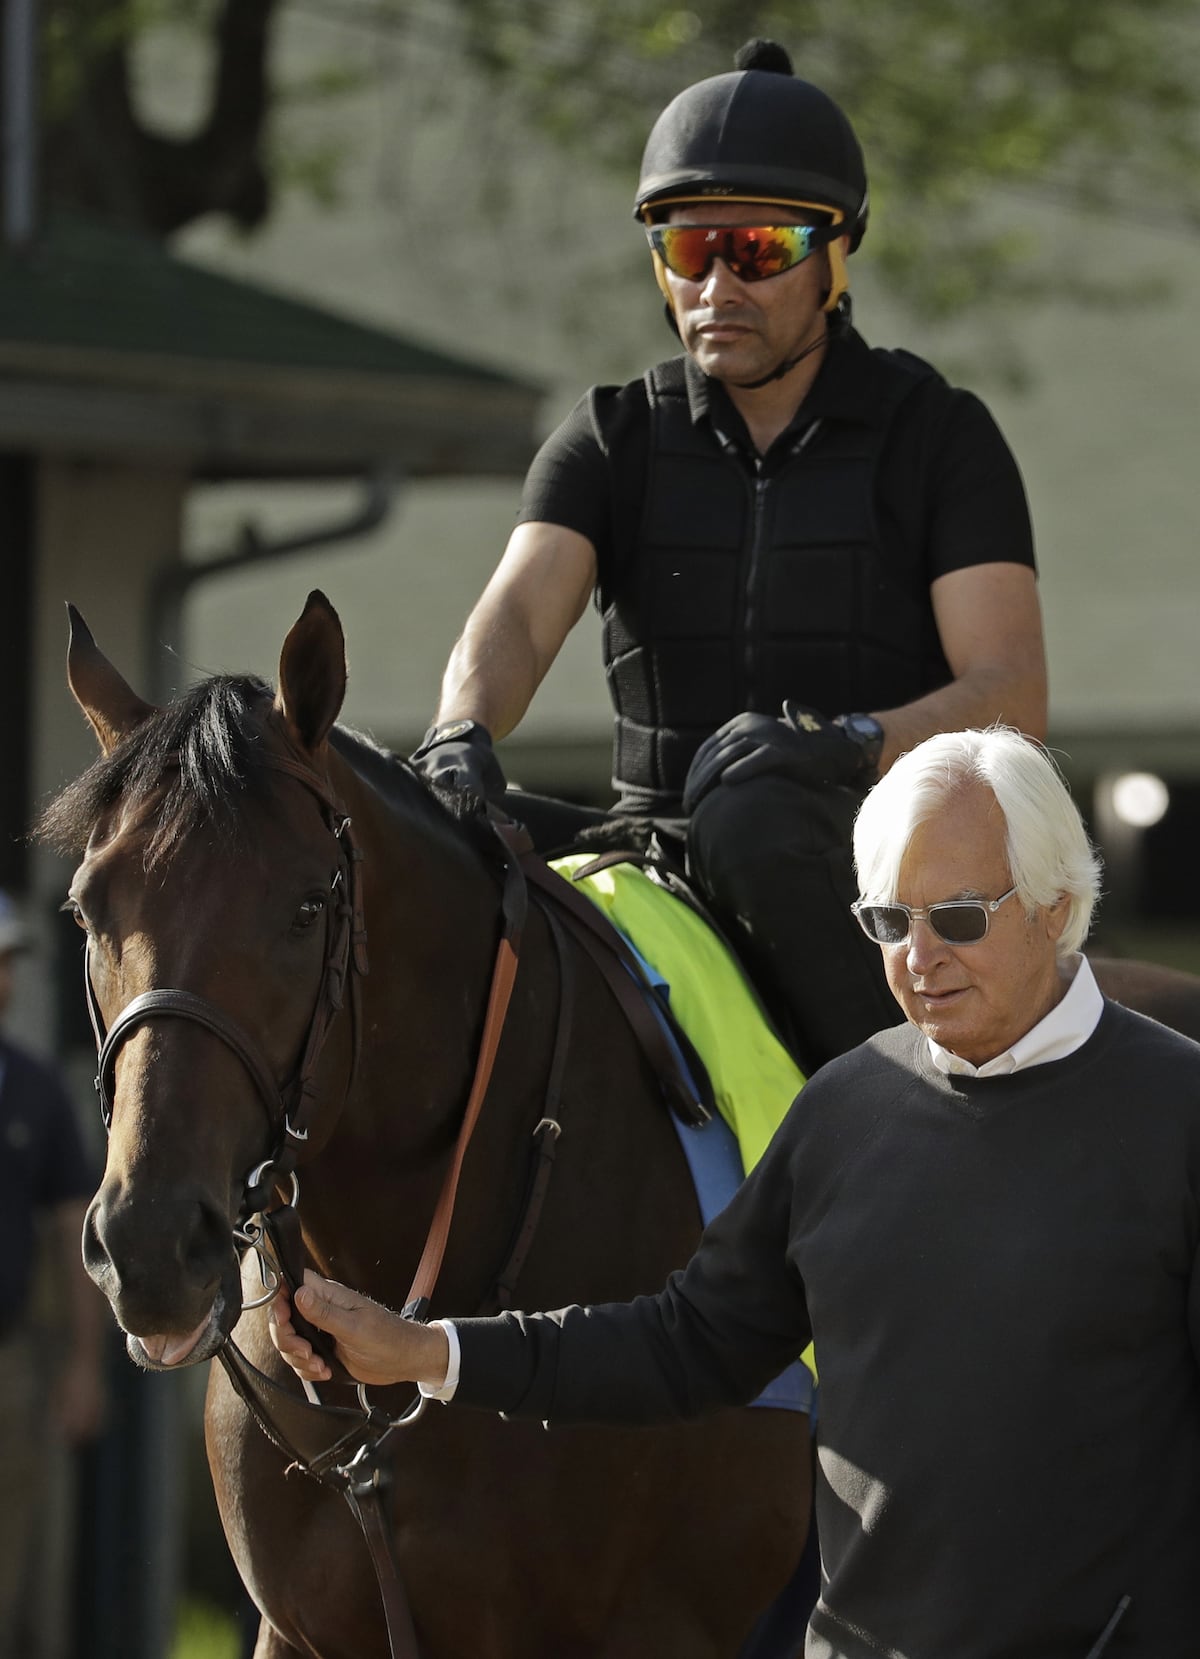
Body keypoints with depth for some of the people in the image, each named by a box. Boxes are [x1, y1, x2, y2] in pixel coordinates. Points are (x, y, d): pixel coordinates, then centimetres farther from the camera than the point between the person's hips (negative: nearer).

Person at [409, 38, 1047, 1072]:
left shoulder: (937, 436, 2)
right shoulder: (611, 443, 10)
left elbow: (1013, 696, -7)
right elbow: (517, 617, -8)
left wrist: (845, 744, -27)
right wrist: (463, 738, -32)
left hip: (881, 867, -3)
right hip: (659, 856, 3)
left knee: (753, 824, -39)